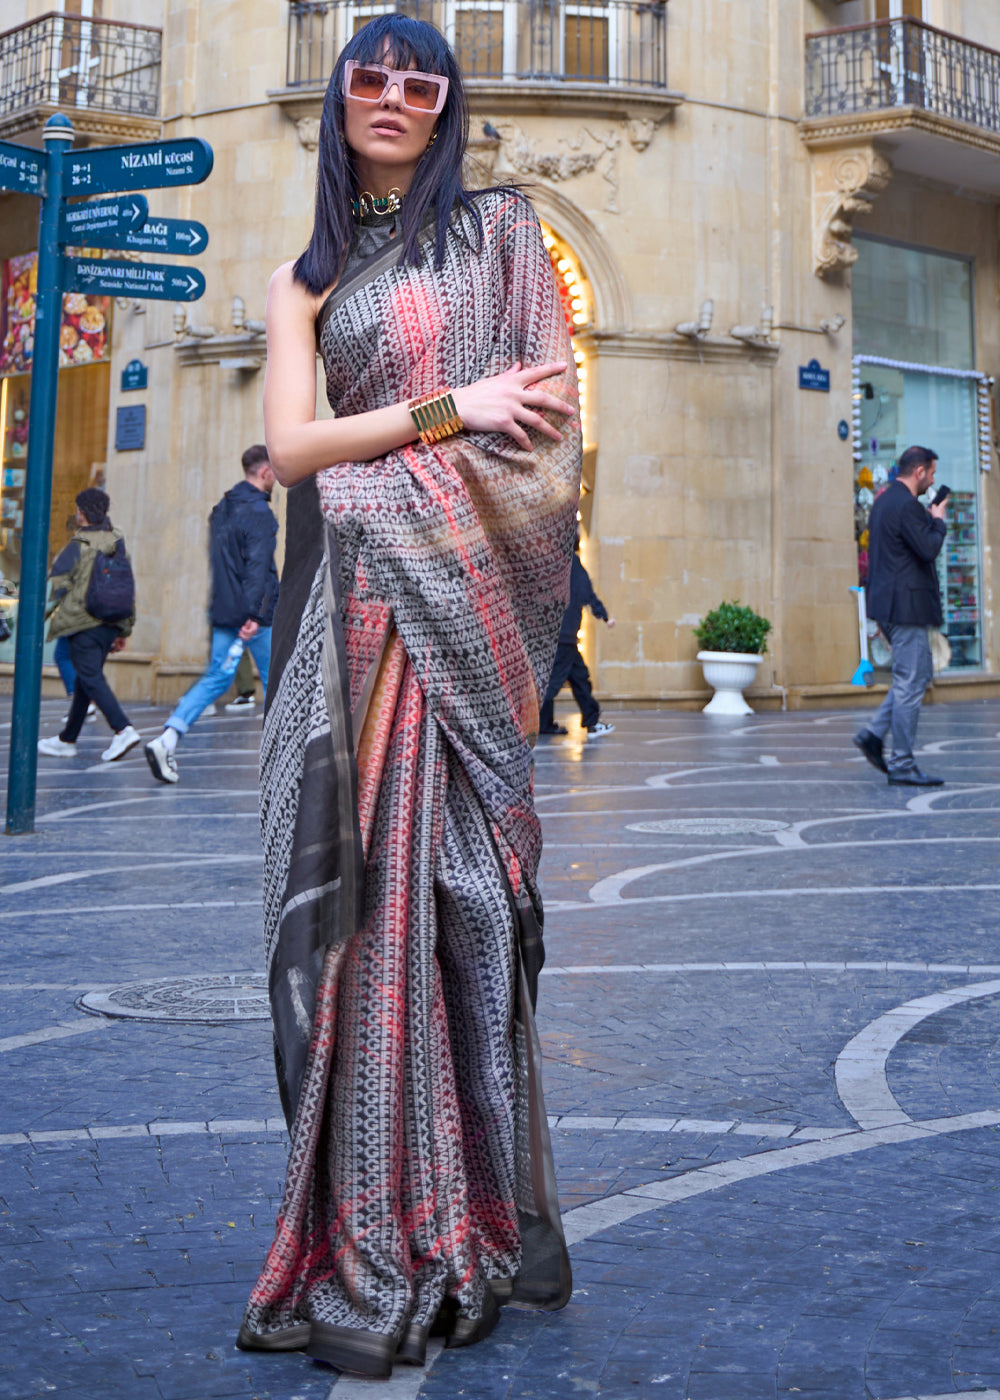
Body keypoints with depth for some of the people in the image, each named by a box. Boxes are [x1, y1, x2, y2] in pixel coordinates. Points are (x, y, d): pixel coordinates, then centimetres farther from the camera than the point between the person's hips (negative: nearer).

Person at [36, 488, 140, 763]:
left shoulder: (77, 547, -10)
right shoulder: (117, 543, 9)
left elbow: (54, 584, -10)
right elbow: (129, 588, 13)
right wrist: (124, 630, 19)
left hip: (83, 624, -7)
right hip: (110, 624, 7)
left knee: (91, 679, -8)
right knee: (84, 680, 14)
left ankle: (123, 730, -24)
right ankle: (67, 740, 22)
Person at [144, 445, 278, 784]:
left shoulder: (221, 509, 13)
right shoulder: (259, 513, -13)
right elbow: (257, 566, -23)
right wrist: (253, 615, -29)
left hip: (222, 613, 7)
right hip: (253, 615, -7)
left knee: (216, 677, 6)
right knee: (275, 680, 7)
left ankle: (167, 738, -10)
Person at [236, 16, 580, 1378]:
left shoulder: (499, 230, 11)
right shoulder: (306, 280, 19)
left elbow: (552, 419, 1)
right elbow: (289, 446, 4)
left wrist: (377, 470, -5)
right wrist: (451, 409, -7)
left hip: (461, 593, -3)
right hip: (358, 603, 3)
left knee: (447, 872, -9)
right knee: (363, 881, -3)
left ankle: (442, 1232, -2)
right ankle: (381, 1232, 3)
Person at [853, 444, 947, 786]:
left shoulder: (884, 500, 15)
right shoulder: (905, 505, -17)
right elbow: (929, 549, -20)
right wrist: (938, 520, -7)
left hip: (888, 603, 10)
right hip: (905, 604, -10)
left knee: (919, 675, 17)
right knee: (911, 683, -5)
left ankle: (874, 733, 12)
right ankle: (902, 765, -1)